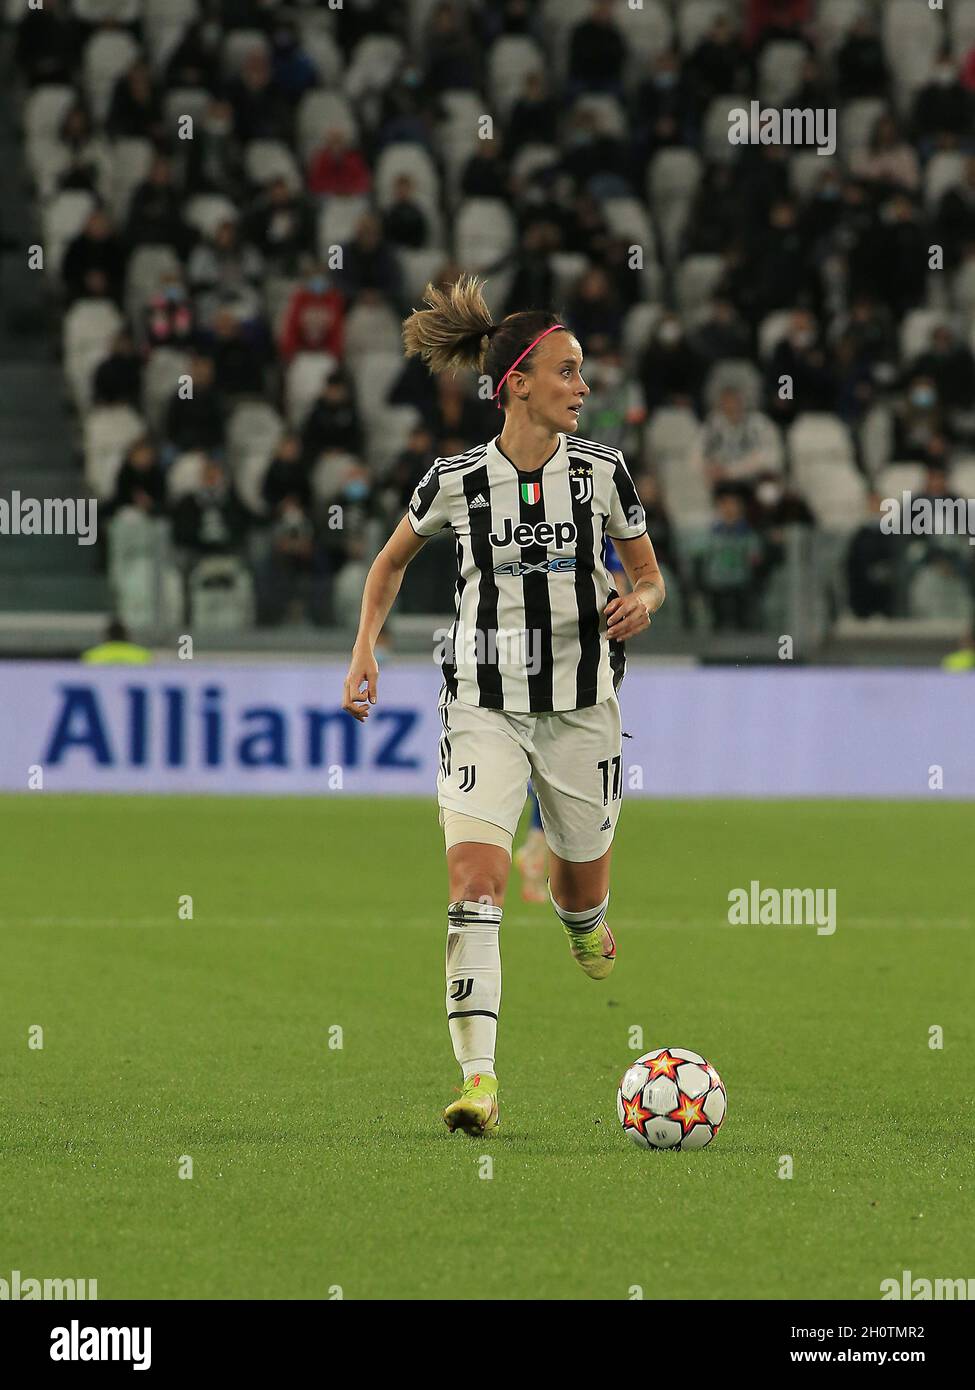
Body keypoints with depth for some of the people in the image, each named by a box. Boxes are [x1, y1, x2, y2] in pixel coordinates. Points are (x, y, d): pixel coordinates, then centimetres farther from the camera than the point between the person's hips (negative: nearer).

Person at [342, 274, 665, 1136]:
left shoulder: (601, 471, -4)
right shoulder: (456, 481, -5)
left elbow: (650, 574, 8)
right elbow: (393, 561, 13)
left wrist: (641, 602, -15)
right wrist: (365, 649, 2)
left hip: (580, 707, 1)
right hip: (483, 703, -1)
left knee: (581, 890, 14)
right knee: (474, 881, -18)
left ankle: (587, 926, 55)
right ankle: (480, 1080, -21)